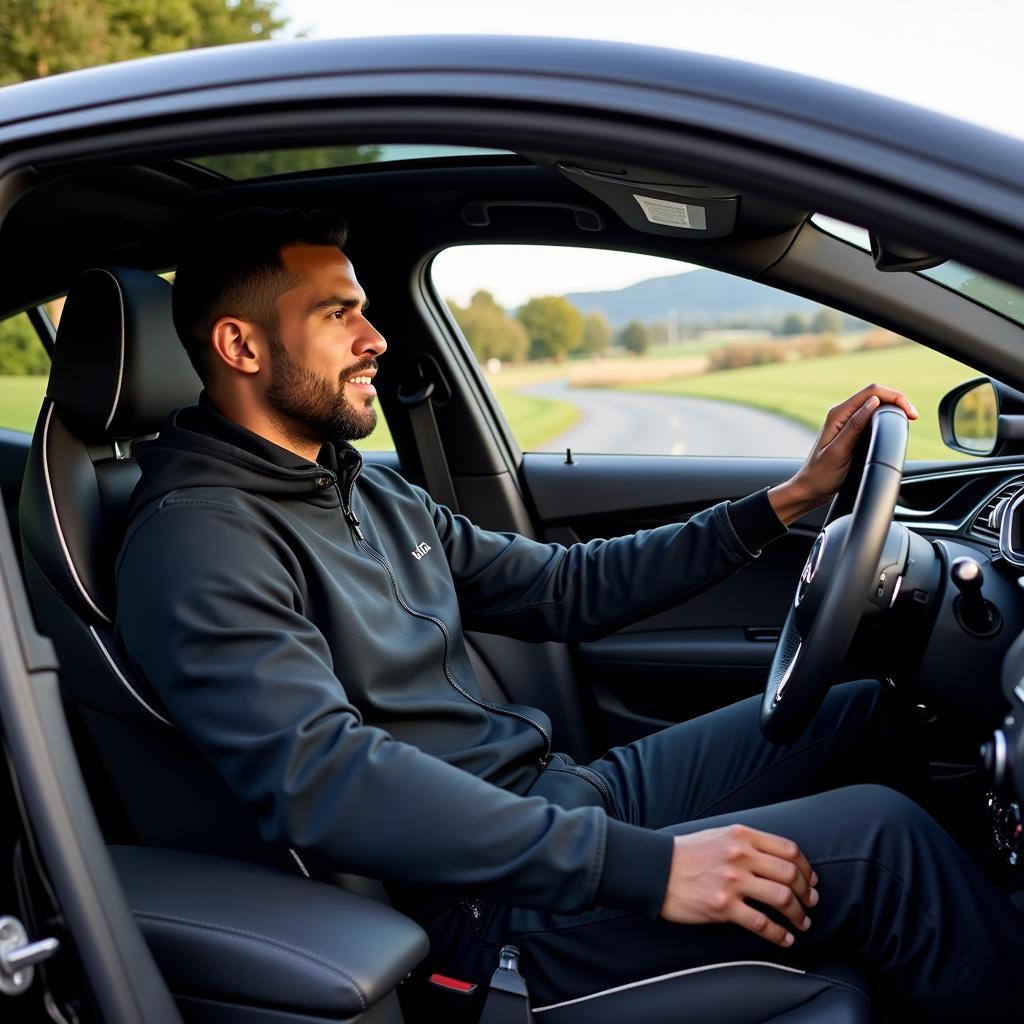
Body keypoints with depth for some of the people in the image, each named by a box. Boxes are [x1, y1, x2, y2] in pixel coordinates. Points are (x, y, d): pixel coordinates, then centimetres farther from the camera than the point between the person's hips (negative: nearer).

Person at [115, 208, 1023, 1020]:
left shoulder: (369, 493, 13)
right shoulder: (196, 541, -16)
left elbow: (565, 589, 14)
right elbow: (323, 779, -29)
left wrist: (788, 500, 10)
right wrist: (643, 864, -31)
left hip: (554, 797, 9)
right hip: (487, 902, -9)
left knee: (866, 709, 8)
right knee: (877, 837, -18)